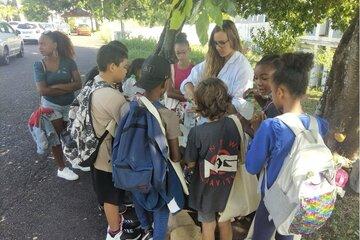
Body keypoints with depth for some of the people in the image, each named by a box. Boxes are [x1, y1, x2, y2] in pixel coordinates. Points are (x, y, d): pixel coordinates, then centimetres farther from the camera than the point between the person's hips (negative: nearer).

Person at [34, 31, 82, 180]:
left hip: (69, 105, 2)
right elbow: (42, 90, -19)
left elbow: (78, 84, -15)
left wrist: (56, 86, -23)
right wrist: (67, 88, -17)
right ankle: (61, 169, 22)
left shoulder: (68, 62, -10)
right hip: (51, 106, -1)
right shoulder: (39, 65, -10)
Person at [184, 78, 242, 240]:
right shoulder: (234, 125, -16)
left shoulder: (197, 133, -27)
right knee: (225, 222, 27)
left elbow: (190, 164, -14)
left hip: (206, 188, -3)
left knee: (208, 225, 21)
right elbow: (238, 153, -1)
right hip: (228, 186, 3)